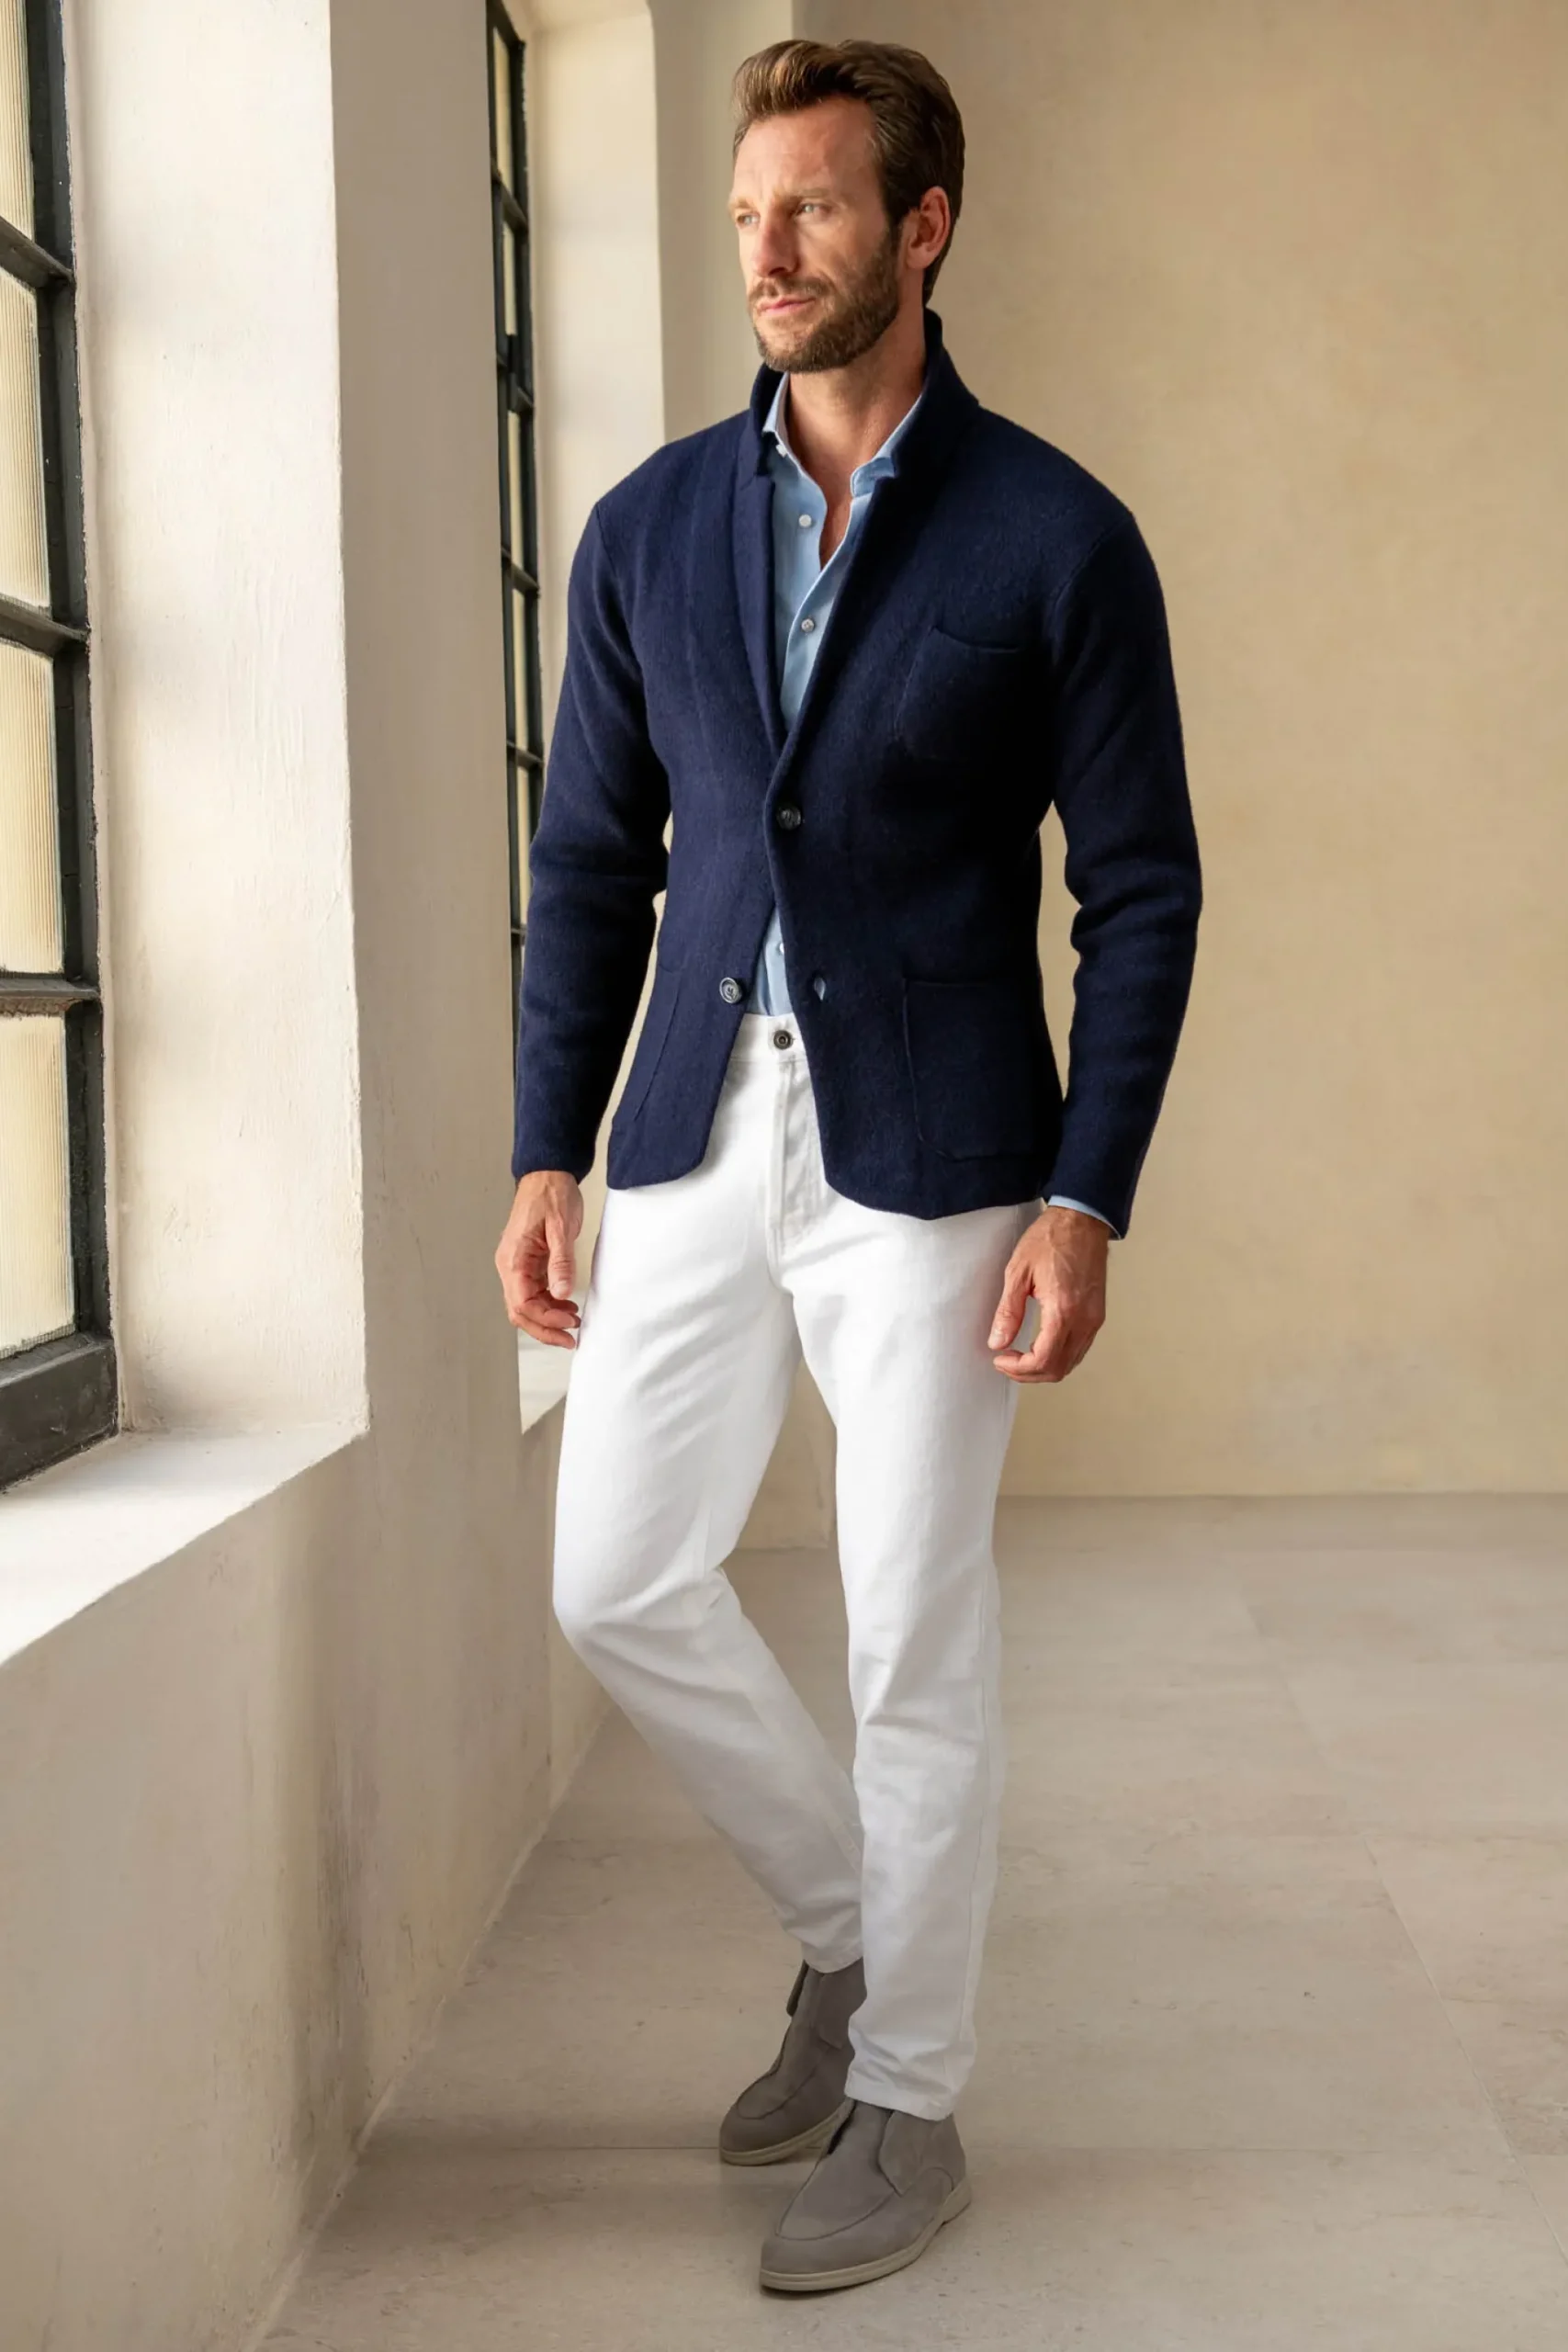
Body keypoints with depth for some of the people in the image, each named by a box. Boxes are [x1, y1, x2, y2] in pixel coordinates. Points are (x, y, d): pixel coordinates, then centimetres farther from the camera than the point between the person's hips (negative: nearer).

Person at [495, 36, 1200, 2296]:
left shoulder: (1056, 539, -5)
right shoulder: (649, 529, 7)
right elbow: (590, 862, 10)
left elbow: (1142, 887, -4)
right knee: (620, 1582, 7)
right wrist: (547, 1154, 5)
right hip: (700, 1133, 5)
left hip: (932, 1155, -4)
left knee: (918, 1640, 3)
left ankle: (908, 2107, 21)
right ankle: (845, 1926, 32)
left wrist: (1085, 1199, -11)